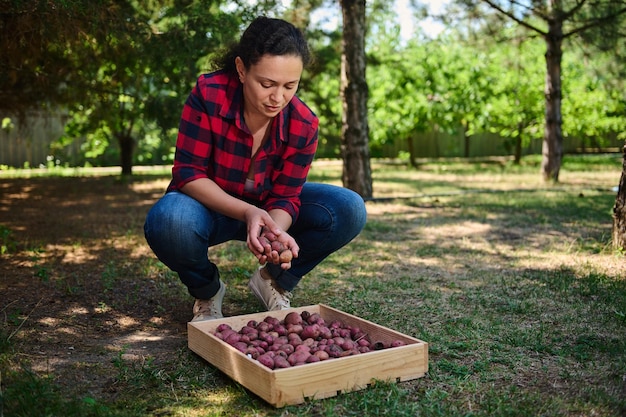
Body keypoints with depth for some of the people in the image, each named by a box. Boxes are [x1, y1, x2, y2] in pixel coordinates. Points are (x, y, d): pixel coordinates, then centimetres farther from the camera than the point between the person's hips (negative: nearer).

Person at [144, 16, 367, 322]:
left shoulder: (303, 124, -19)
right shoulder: (208, 95, -27)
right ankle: (207, 291, -3)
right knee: (168, 222, -39)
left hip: (267, 208, 3)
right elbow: (188, 173, -25)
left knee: (349, 210, -20)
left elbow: (285, 197, -15)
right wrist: (246, 213, -41)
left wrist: (275, 232, -40)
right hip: (210, 206, -2)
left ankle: (273, 281, 4)